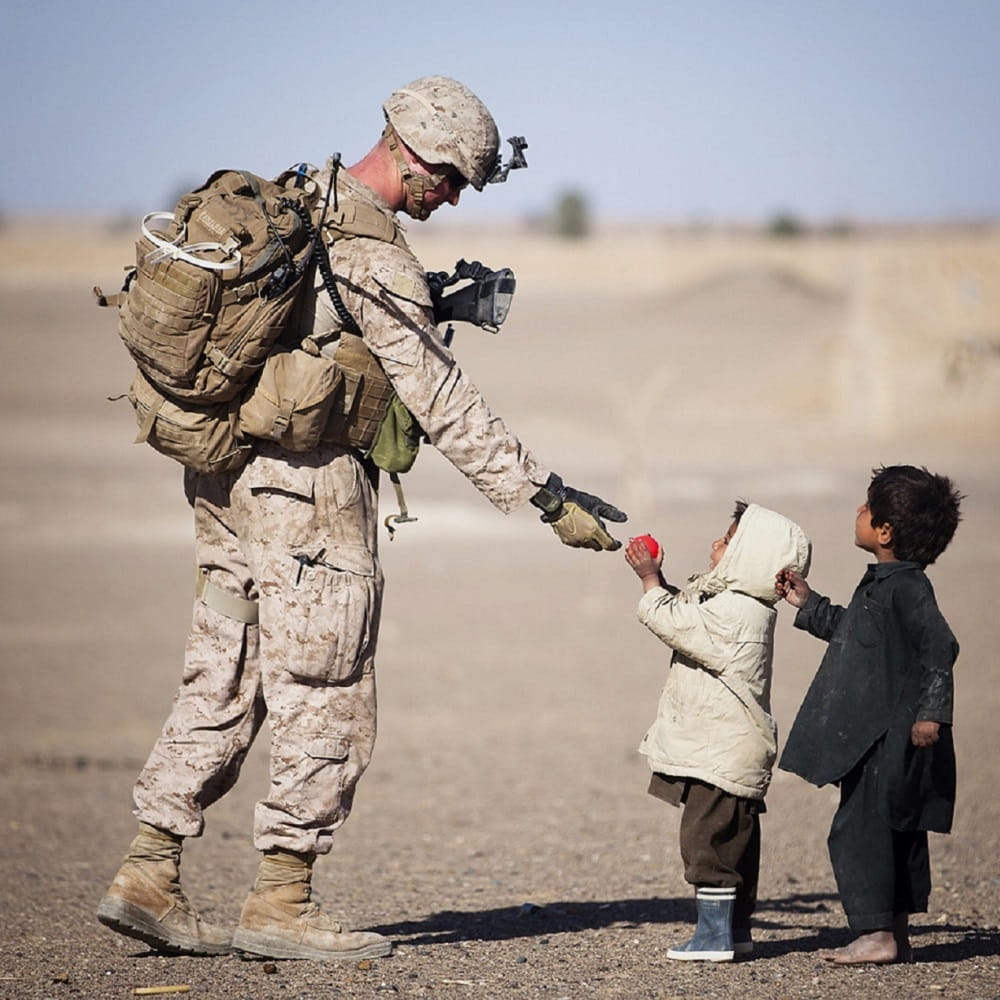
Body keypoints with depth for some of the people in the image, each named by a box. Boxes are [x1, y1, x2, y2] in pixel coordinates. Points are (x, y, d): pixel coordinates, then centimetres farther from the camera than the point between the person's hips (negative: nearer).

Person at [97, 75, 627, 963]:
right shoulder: (375, 260, -18)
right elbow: (446, 407, -19)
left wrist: (434, 306, 13)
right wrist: (549, 499, -17)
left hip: (228, 480, 9)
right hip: (308, 490, -9)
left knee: (223, 683, 12)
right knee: (328, 706, 0)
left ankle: (149, 878, 12)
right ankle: (281, 905, 5)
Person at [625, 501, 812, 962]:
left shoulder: (731, 613, -22)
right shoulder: (746, 605, 11)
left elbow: (669, 620, -17)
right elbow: (686, 610, 23)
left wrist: (649, 579, -2)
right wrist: (658, 579, 11)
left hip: (719, 754, -11)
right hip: (736, 749, 11)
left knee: (707, 841, -6)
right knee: (732, 841, 16)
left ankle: (714, 935, -4)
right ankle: (737, 927, 24)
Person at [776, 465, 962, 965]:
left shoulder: (905, 587, -17)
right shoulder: (881, 583, 14)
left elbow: (939, 646, -23)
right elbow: (851, 631, 30)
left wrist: (931, 712, -26)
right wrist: (809, 604, 29)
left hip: (889, 739, -10)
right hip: (878, 738, 10)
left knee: (858, 829, -8)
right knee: (897, 833, 13)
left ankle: (876, 933, -6)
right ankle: (897, 936, 19)